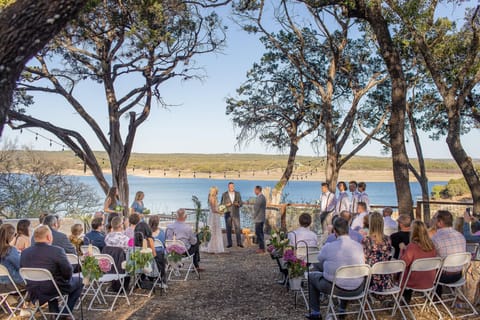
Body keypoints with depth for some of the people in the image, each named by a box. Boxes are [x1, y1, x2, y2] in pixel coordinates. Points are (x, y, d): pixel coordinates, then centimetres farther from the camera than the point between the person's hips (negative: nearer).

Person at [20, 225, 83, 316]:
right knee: (79, 281, 19)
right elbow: (68, 272, -15)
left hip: (33, 294, 6)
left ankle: (54, 312, 32)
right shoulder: (57, 251, -20)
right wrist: (66, 278, 8)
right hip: (52, 291, -6)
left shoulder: (24, 252, -3)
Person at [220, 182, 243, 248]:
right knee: (228, 229, 2)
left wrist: (238, 204, -16)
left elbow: (241, 203, 5)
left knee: (238, 228, -4)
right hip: (228, 214, -1)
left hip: (236, 214, 1)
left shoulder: (238, 194, 5)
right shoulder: (224, 194, 0)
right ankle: (229, 243, 8)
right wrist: (226, 205, -18)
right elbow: (221, 204, 1)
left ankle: (239, 243, 2)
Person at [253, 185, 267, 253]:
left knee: (258, 233, -7)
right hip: (261, 218, 10)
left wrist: (254, 217, -8)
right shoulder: (262, 197, 14)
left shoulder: (259, 198, -18)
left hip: (258, 219, -10)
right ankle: (262, 247, 19)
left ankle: (261, 248, -6)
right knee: (260, 233, 14)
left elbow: (257, 208, -19)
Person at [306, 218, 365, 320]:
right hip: (357, 290, 3)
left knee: (312, 276, 24)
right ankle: (342, 310, 47)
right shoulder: (359, 246, -8)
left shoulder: (327, 247, -16)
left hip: (334, 288, -3)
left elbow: (321, 266, 4)